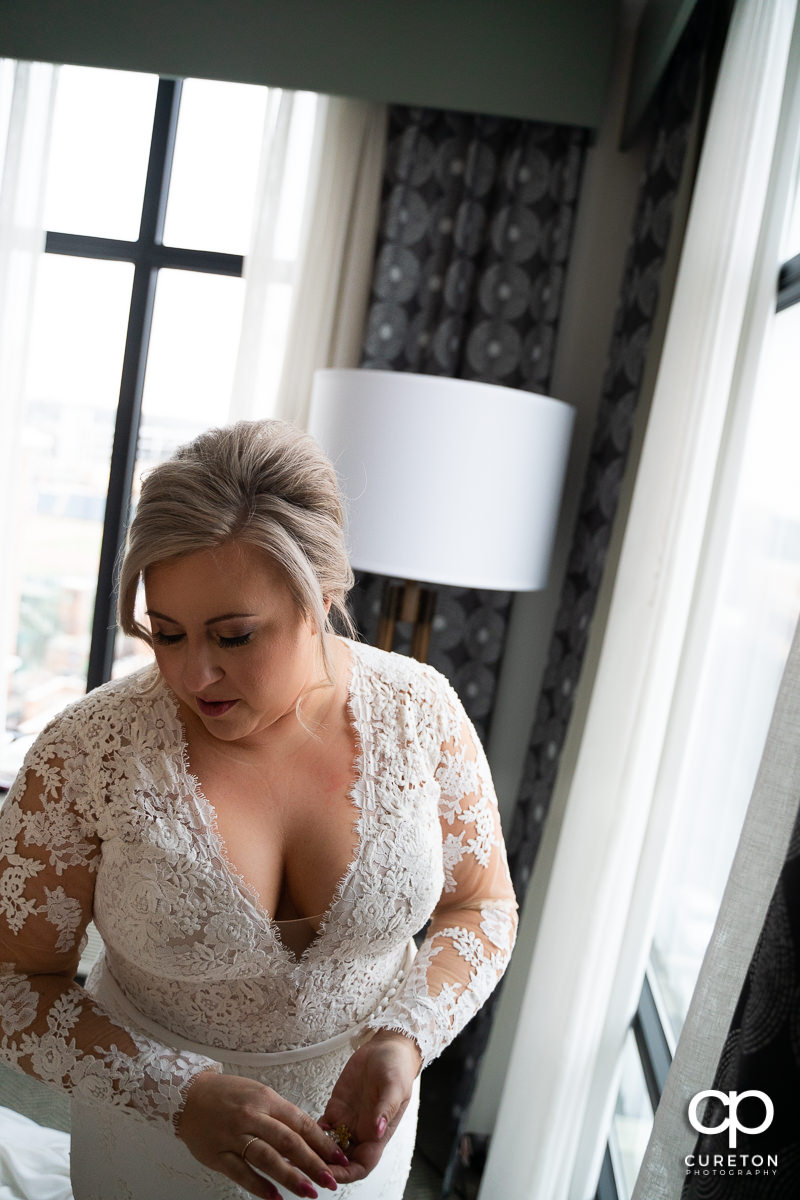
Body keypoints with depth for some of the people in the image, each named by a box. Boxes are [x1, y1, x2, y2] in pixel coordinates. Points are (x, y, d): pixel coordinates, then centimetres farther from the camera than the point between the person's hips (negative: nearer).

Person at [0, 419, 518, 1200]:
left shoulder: (420, 712, -18)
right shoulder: (87, 752, -24)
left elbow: (481, 906, -6)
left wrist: (401, 1040, -21)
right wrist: (181, 1093, -26)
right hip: (150, 1133, -1)